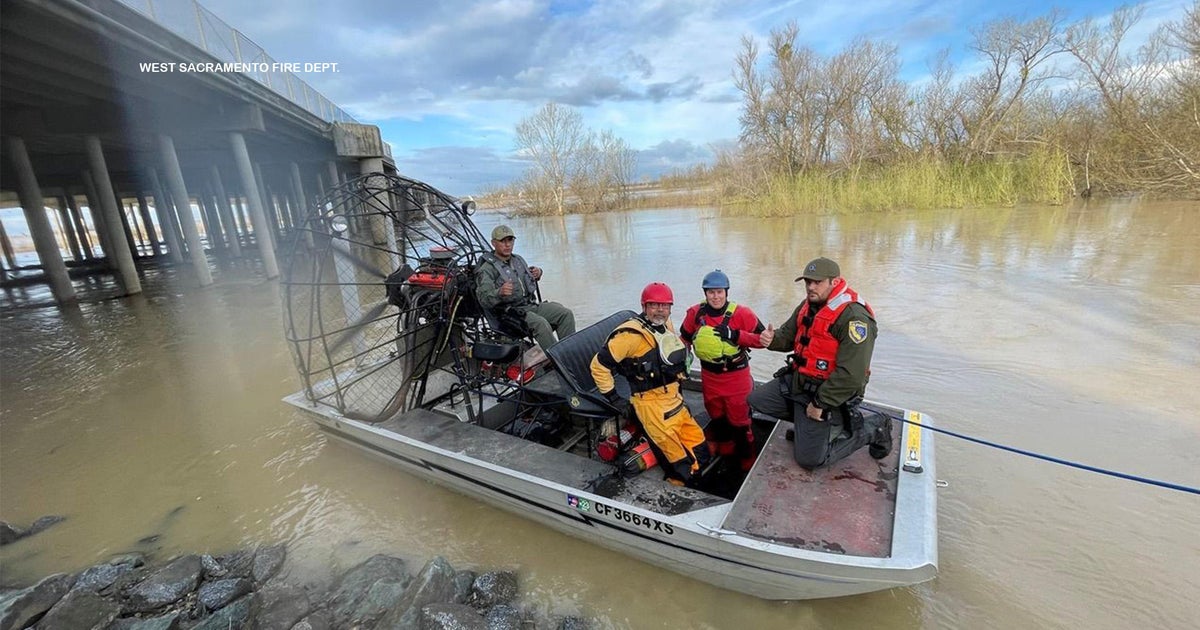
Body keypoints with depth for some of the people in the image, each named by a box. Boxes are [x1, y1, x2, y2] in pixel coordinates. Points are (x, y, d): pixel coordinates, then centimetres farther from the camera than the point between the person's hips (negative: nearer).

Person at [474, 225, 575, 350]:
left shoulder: (518, 259, 16)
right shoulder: (487, 269, -7)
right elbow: (484, 299, -19)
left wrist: (538, 272, 11)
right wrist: (499, 292, -40)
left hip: (532, 305, 7)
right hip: (510, 312, -7)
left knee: (566, 314, -12)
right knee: (541, 323, -33)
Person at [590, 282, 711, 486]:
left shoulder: (666, 326, 9)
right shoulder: (632, 334, -18)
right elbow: (599, 365, -16)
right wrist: (614, 398, -11)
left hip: (674, 399, 8)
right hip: (650, 404, -8)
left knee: (700, 451, 8)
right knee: (682, 464, -5)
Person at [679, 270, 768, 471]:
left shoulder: (741, 313, -17)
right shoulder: (695, 313, -7)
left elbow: (762, 339, -14)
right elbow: (684, 338, 9)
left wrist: (736, 336, -26)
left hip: (736, 376, -4)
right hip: (709, 375, 4)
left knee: (739, 420, 7)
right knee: (716, 417, 23)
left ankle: (747, 460, 28)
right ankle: (724, 451, 46)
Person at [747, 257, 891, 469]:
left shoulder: (854, 317, -24)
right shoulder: (809, 305, 5)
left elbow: (850, 374, -27)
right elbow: (788, 336, 14)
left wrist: (820, 403, -22)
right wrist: (772, 339, -11)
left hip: (826, 392, -8)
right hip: (796, 380, 8)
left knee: (809, 458, -2)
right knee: (755, 400, 9)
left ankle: (871, 427, 14)